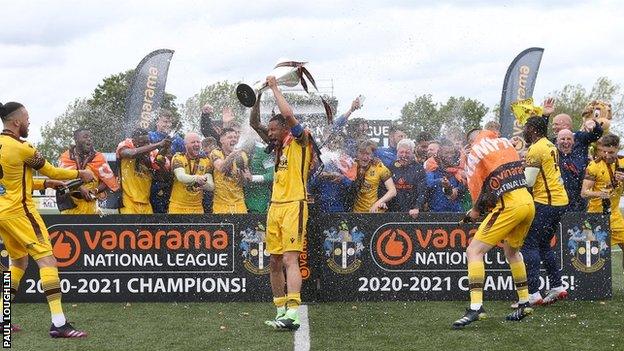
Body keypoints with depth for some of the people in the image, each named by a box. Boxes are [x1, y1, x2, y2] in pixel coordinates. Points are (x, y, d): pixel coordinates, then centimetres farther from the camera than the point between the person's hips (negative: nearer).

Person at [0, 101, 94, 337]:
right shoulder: (20, 148, -15)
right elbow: (51, 171, -4)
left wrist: (44, 184, 23)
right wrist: (80, 174, 11)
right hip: (19, 211, -9)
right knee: (46, 259, -10)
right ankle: (59, 324, -17)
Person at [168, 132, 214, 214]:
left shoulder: (206, 161, 4)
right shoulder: (178, 158, -3)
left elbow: (211, 187, -6)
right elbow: (181, 177, -23)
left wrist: (204, 184, -30)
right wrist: (196, 178, -42)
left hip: (197, 208, 2)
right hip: (178, 206, -2)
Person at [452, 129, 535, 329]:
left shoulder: (474, 155, 0)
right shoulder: (506, 143, 19)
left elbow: (477, 191, -3)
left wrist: (476, 211, 15)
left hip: (509, 205, -7)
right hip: (528, 202, 7)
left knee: (474, 251, -6)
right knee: (512, 251, 28)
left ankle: (476, 307, -18)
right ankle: (524, 303, 32)